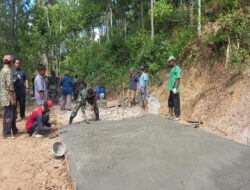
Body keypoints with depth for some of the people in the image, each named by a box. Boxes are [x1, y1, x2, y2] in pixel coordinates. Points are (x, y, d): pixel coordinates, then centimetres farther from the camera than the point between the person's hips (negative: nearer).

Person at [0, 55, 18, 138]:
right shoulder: (8, 70, -15)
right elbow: (9, 86, -20)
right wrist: (12, 99, -20)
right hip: (8, 97, -10)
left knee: (12, 113, 18)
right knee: (8, 115, -3)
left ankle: (14, 130, 28)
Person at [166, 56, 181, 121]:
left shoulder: (177, 68, -11)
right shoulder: (172, 69, 19)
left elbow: (178, 79, -18)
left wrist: (175, 88, -22)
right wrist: (168, 77, 9)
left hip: (175, 89, -10)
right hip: (171, 89, 10)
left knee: (176, 103, -4)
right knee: (170, 102, 14)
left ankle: (177, 116, 2)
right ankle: (170, 115, 23)